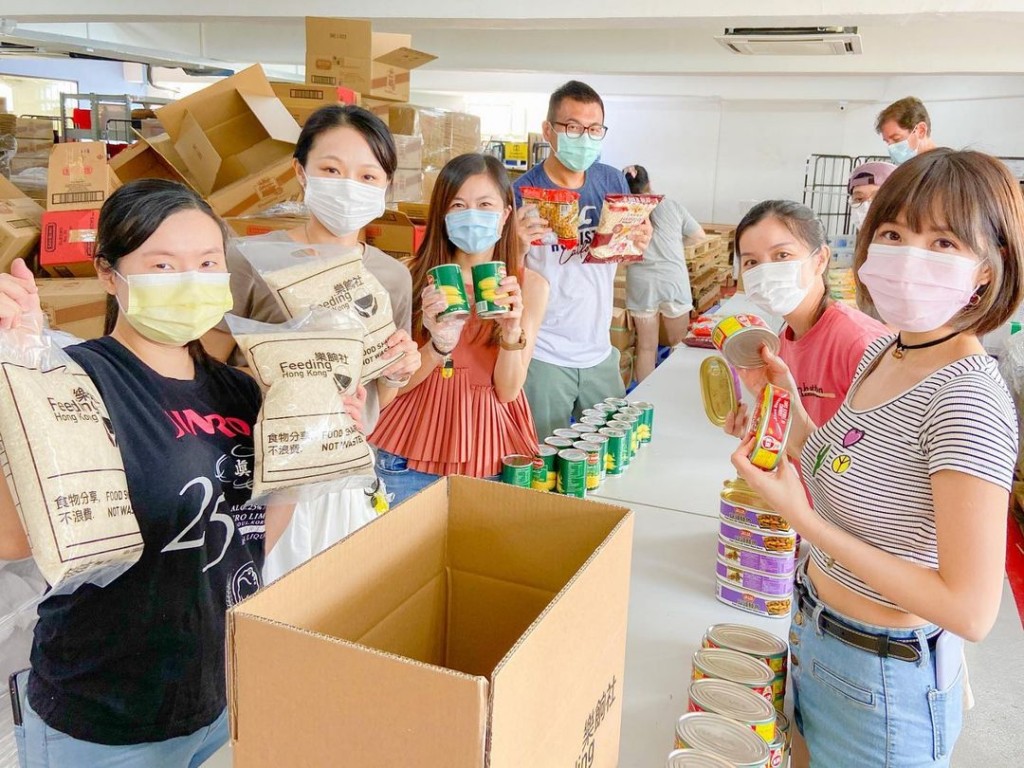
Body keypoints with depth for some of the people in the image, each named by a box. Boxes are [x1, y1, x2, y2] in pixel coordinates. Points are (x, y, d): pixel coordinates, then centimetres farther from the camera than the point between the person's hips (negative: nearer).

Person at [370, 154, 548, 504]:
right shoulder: (414, 277, -6)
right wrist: (438, 345, -24)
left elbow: (508, 391, -5)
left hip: (490, 448, 1)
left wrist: (512, 334, -24)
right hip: (412, 451, 0)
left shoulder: (530, 285, -4)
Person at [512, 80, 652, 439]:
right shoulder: (523, 192, -12)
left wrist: (640, 242, -9)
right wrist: (516, 246, -31)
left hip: (599, 351, 5)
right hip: (543, 356, -4)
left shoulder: (613, 182, 2)